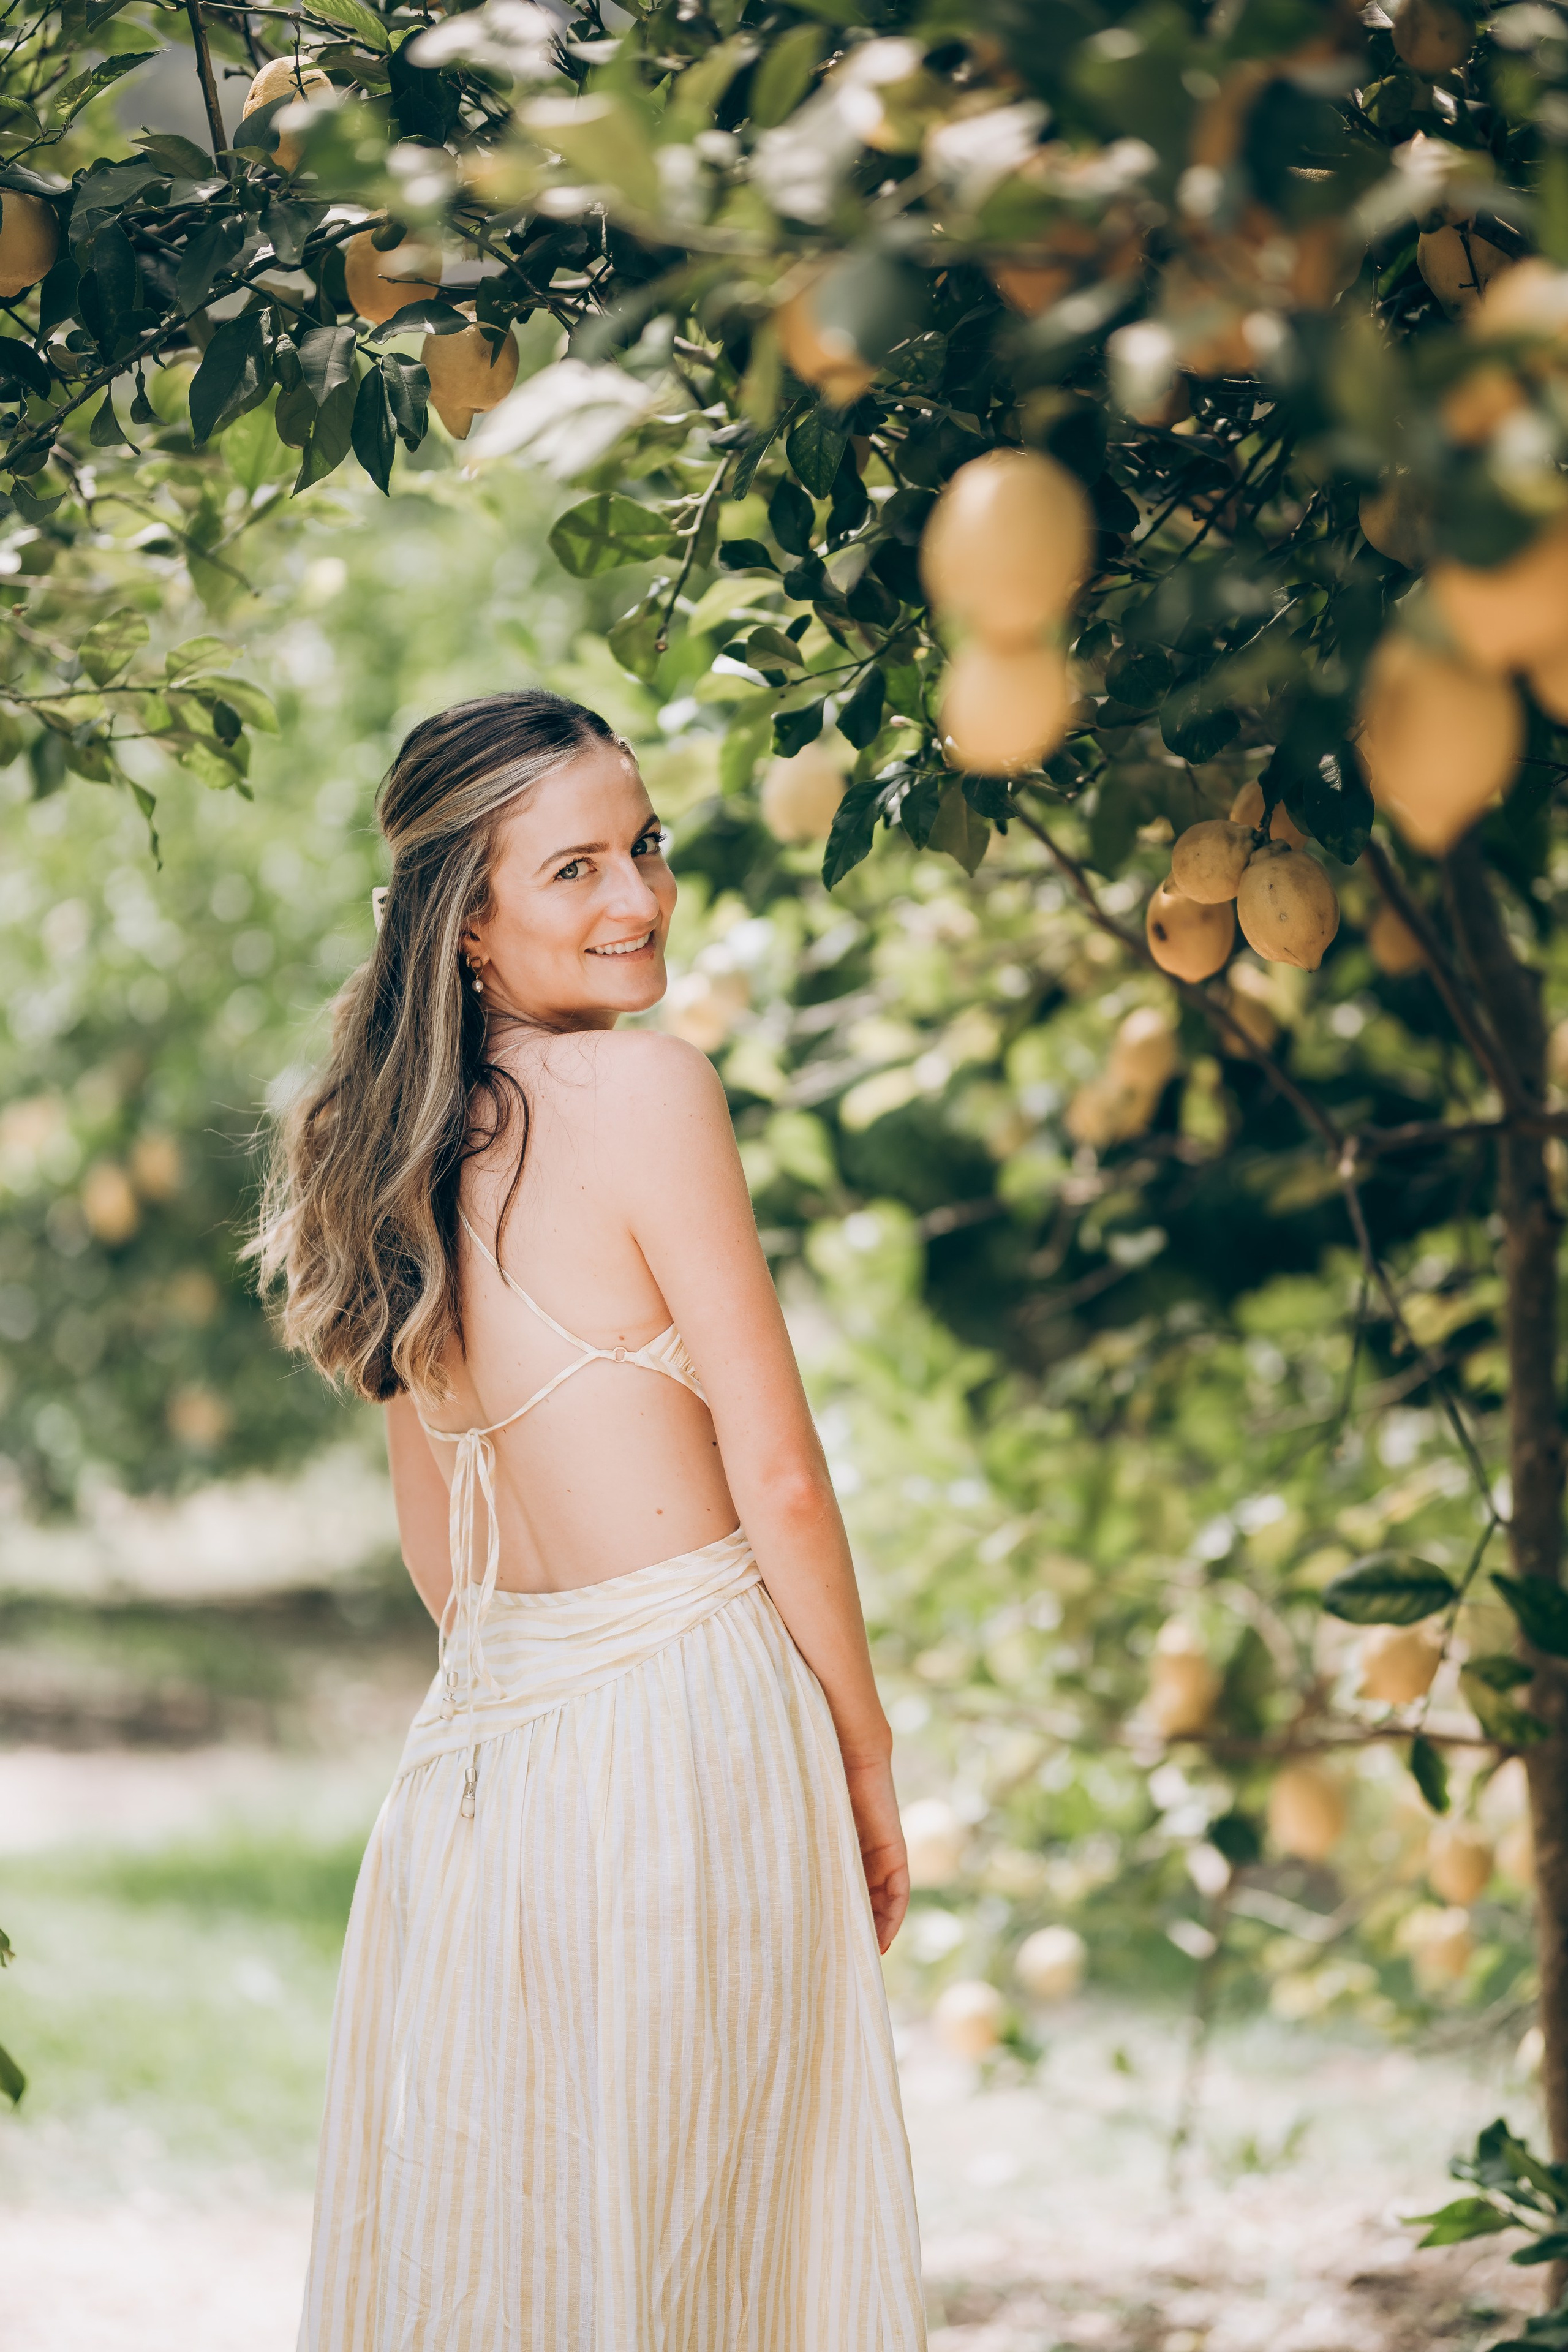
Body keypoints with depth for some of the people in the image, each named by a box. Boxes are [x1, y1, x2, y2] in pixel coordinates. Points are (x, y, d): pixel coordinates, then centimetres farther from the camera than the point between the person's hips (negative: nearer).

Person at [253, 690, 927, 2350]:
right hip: (690, 1721, -7)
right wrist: (865, 1761, -1)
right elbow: (779, 1479, -11)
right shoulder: (644, 1089, -11)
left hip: (482, 1734, 7)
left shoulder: (402, 1141, 10)